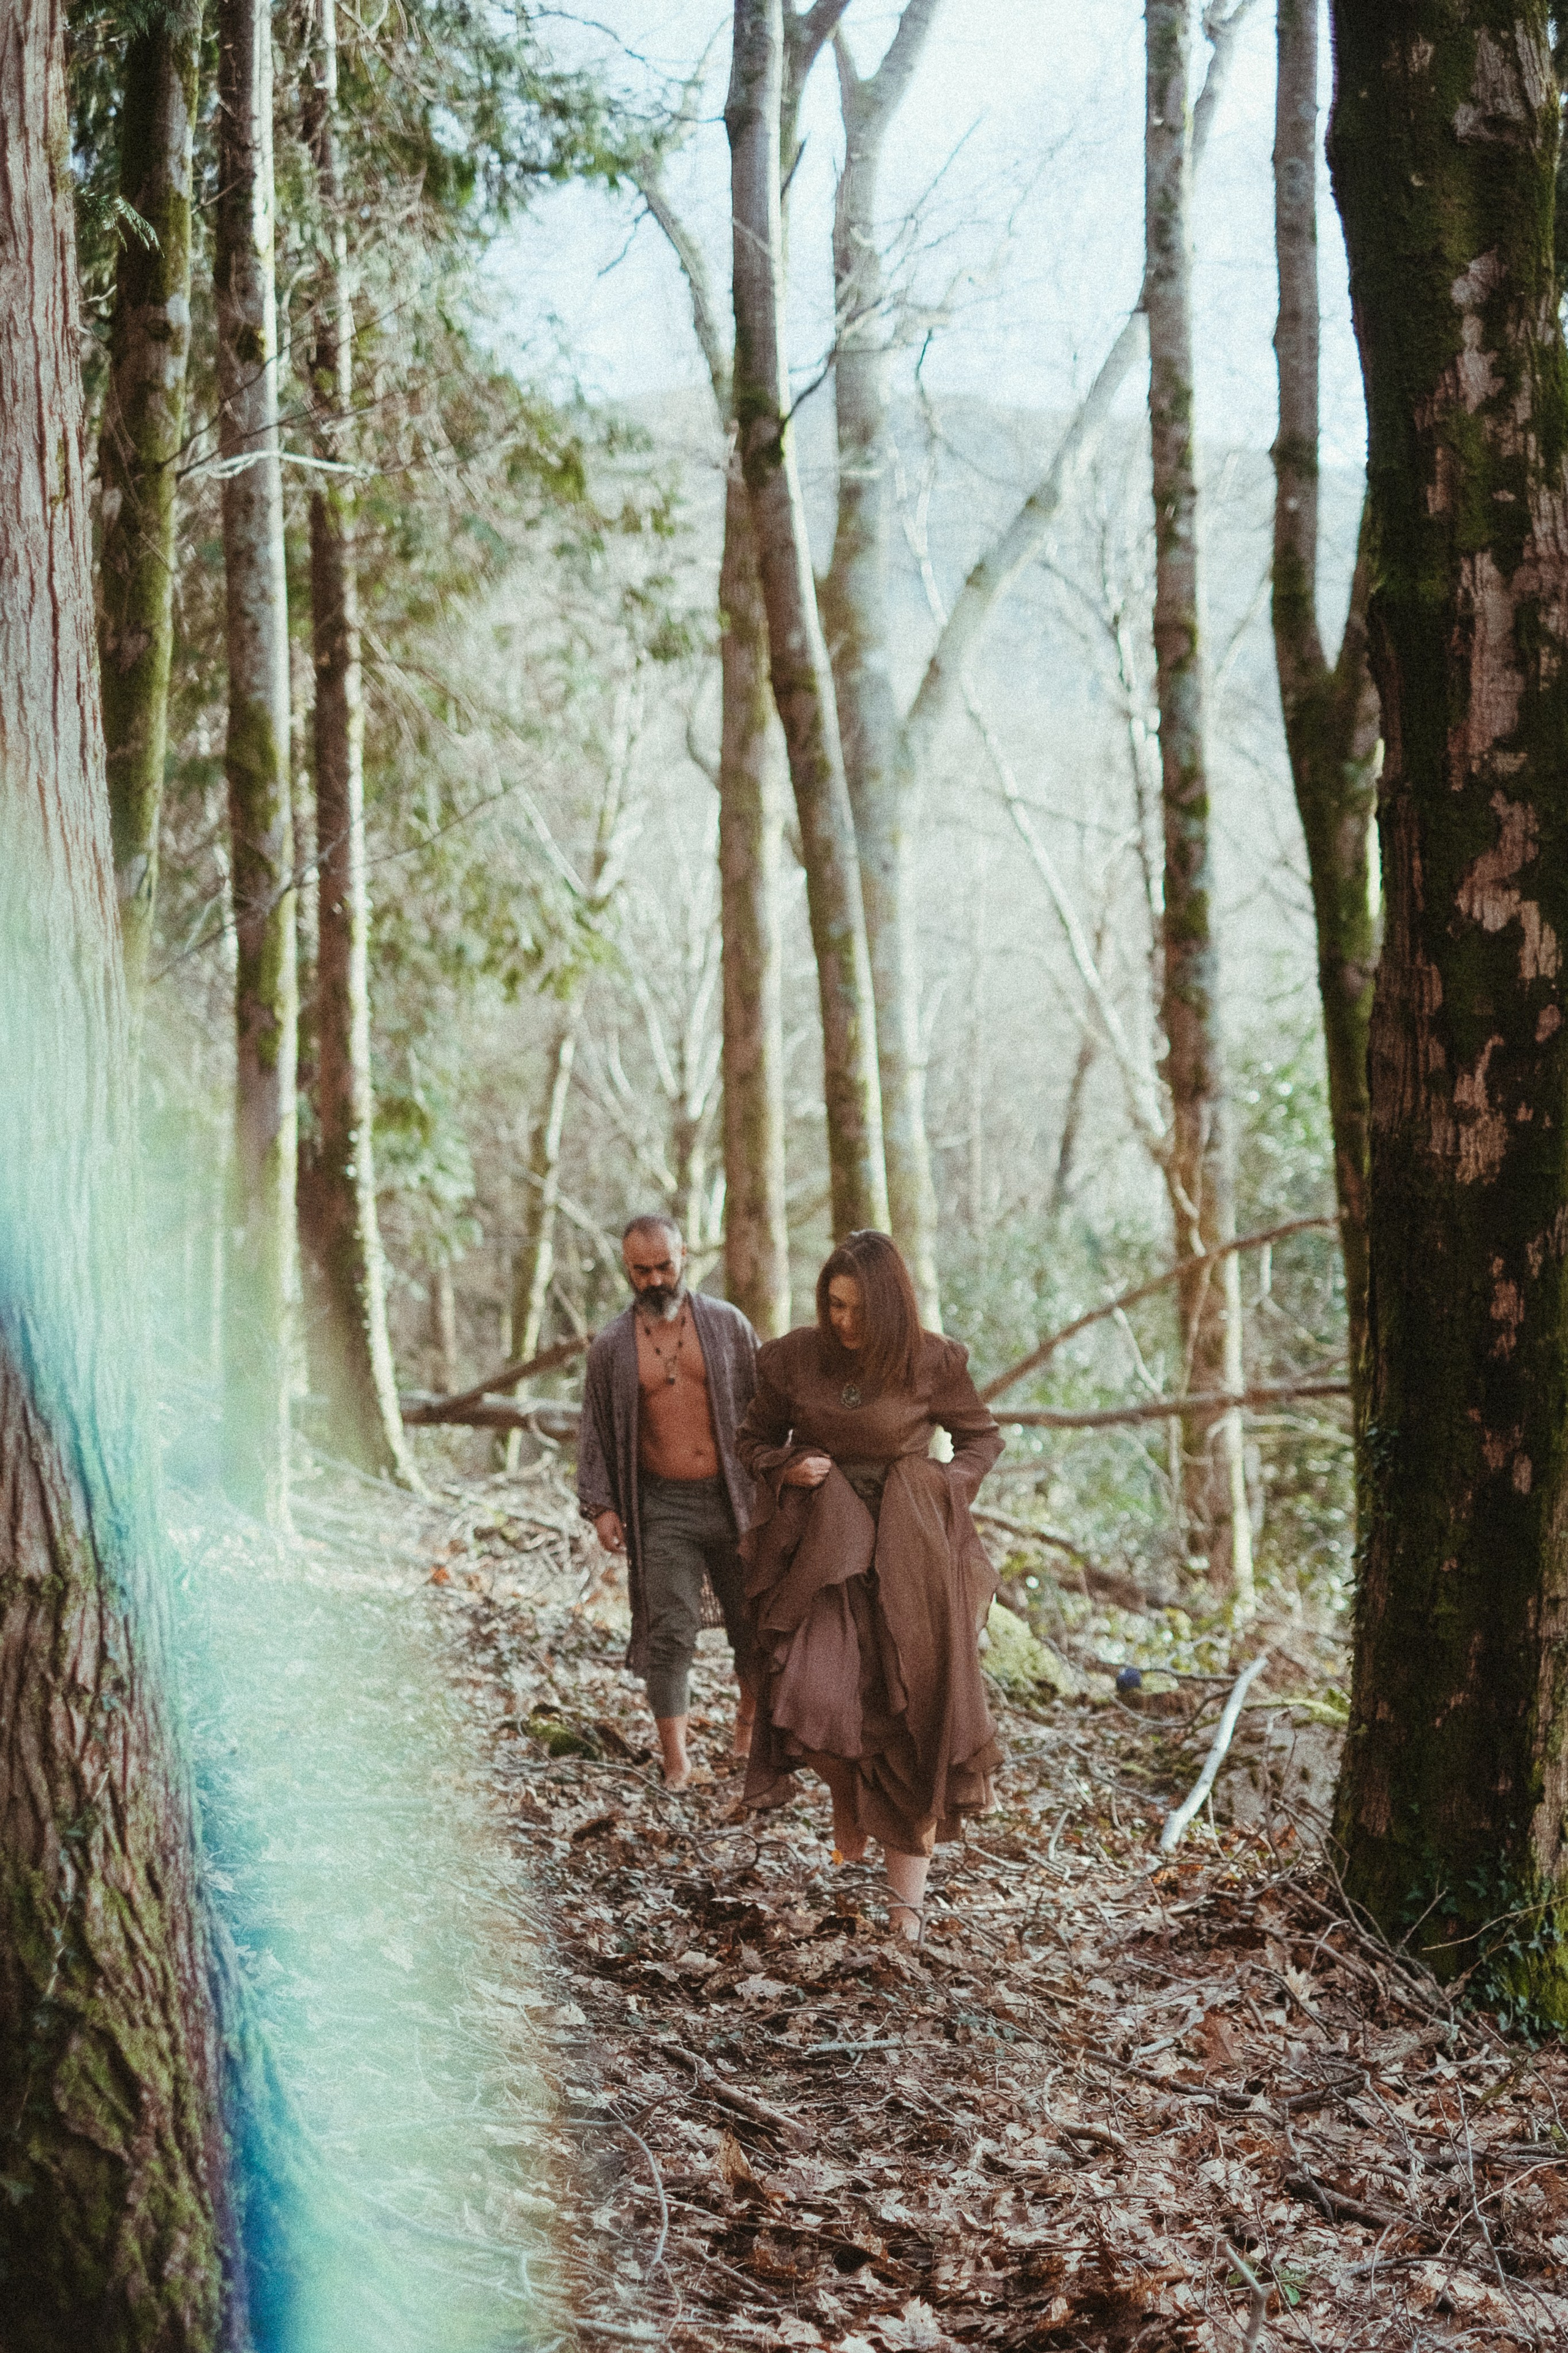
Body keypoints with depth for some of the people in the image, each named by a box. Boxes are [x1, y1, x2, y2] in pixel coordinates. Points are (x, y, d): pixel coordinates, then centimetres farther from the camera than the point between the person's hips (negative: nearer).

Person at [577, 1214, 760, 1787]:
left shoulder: (727, 1324, 3)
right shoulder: (611, 1347, 3)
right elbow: (595, 1431, 9)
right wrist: (600, 1505, -1)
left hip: (733, 1499, 1)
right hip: (663, 1509, -1)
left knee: (755, 1626, 8)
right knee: (670, 1634, -7)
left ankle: (749, 1714, 37)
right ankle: (676, 1761, -1)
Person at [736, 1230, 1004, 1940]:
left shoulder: (932, 1363, -8)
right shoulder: (795, 1358, -3)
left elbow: (983, 1438, 7)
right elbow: (754, 1439, 12)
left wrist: (947, 1488, -10)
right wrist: (787, 1468, -9)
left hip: (908, 1549, -1)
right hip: (824, 1546, 1)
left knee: (914, 1714, -1)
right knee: (817, 1695, -17)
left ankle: (908, 1895, 9)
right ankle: (845, 1789, 18)